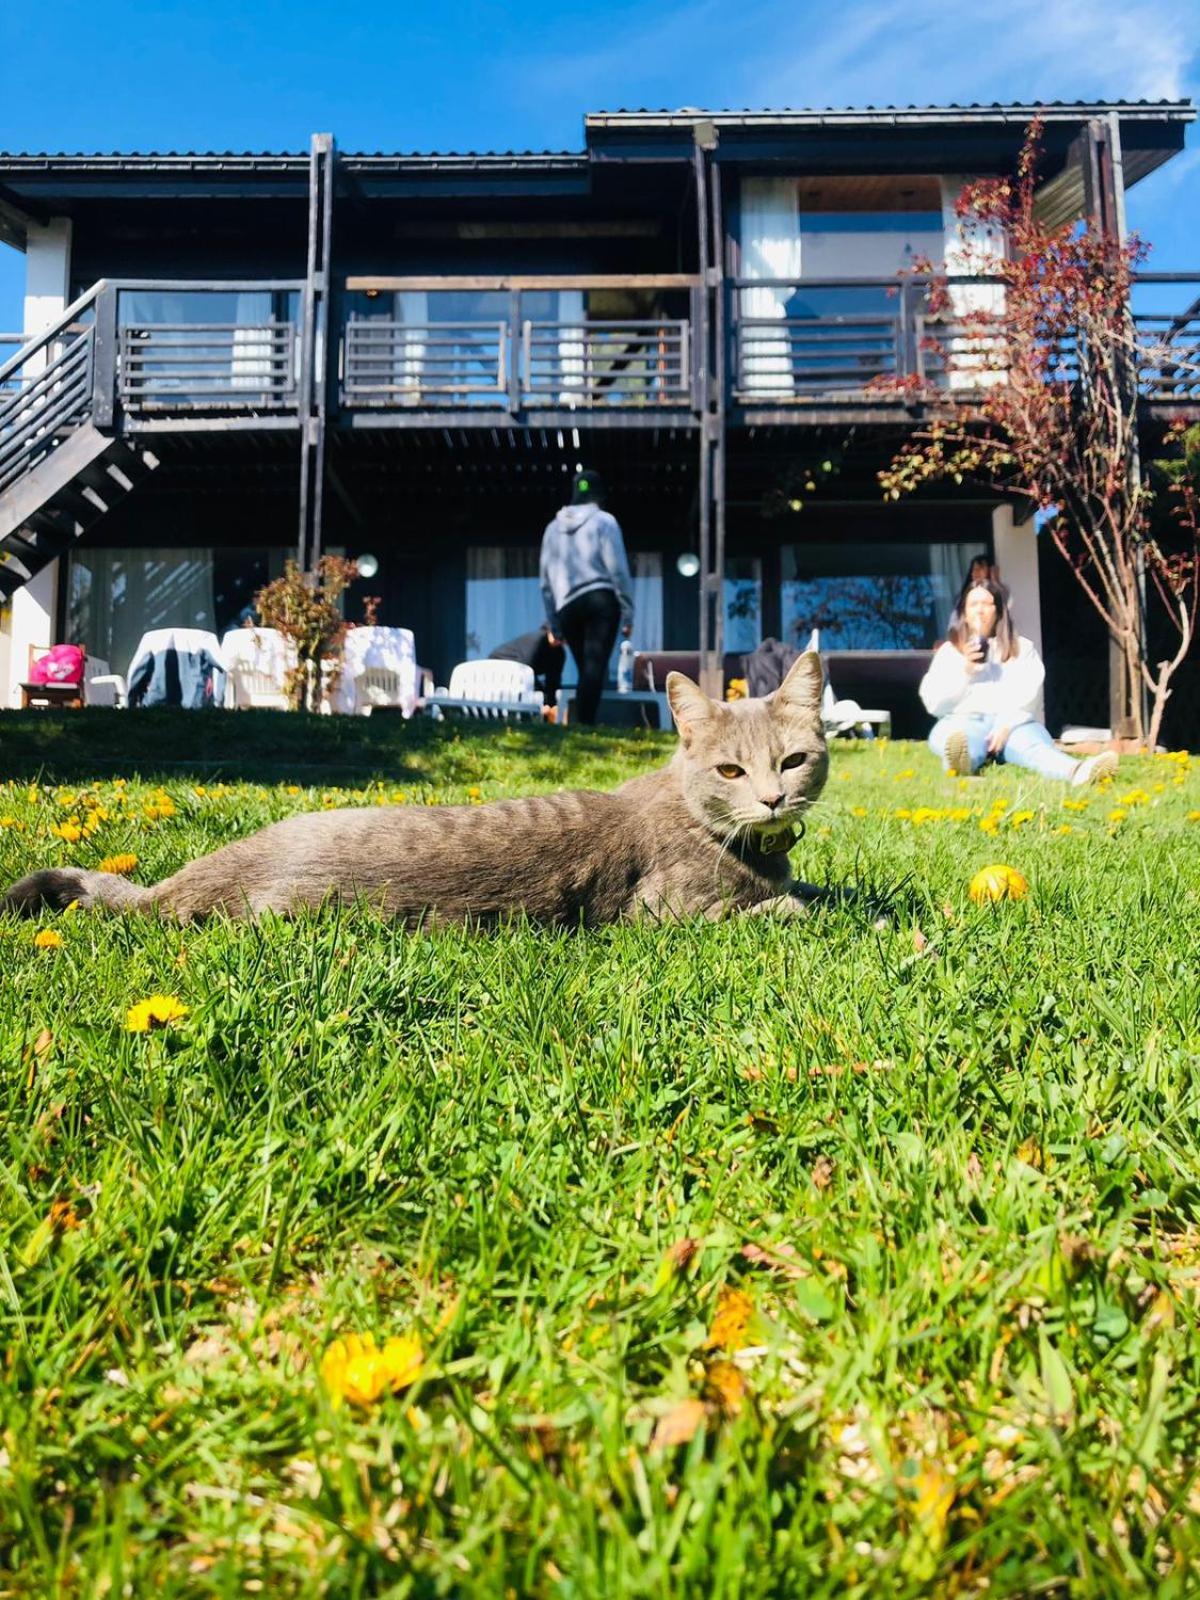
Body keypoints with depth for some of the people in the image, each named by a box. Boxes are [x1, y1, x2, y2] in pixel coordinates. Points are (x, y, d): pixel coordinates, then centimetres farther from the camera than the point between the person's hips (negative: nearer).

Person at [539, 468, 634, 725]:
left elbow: (546, 581, 18)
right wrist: (628, 613, -1)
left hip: (567, 607, 5)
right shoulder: (604, 521, 4)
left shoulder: (553, 528, 18)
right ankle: (586, 723, -21)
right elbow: (618, 569, -4)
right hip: (601, 600, -4)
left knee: (585, 669, 12)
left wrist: (554, 625, 22)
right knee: (595, 667, -10)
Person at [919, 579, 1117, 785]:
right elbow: (933, 703, 8)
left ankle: (1077, 771, -67)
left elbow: (1027, 694, 1)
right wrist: (964, 670, -5)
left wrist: (1006, 724, -18)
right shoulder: (949, 650, 20)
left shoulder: (1022, 648, 19)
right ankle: (960, 762, -76)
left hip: (1013, 724, 1)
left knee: (1034, 744, -35)